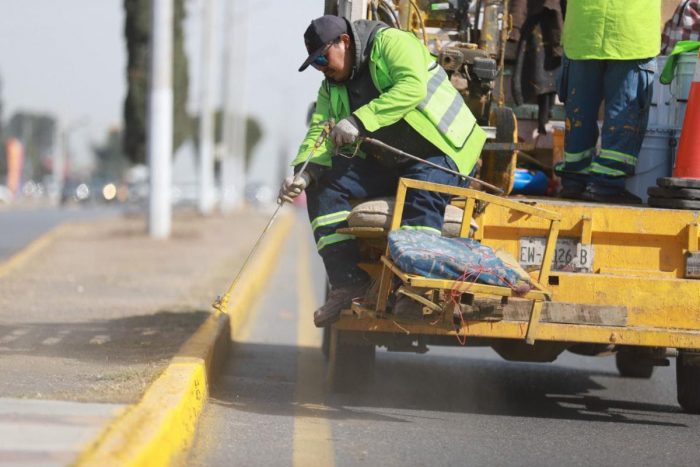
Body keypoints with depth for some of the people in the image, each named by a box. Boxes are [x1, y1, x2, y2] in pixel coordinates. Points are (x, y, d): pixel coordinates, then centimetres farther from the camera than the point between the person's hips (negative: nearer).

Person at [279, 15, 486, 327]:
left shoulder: (390, 43, -11)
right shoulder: (332, 87, 12)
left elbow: (412, 86, -29)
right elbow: (320, 131, 1)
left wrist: (359, 120, -34)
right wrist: (305, 171, -21)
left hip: (438, 153, -8)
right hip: (384, 164, 8)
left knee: (422, 198, -37)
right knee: (324, 188, -9)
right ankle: (348, 282, -12)